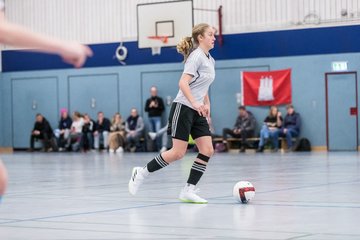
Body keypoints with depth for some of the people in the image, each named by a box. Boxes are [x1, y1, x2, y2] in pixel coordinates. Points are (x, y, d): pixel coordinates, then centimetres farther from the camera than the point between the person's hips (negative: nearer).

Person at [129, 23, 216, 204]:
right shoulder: (196, 56, -11)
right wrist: (195, 103, -32)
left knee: (207, 150, -5)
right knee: (178, 153, -11)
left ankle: (189, 191, -2)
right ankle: (142, 172, 7)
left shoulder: (210, 60, 15)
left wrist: (206, 104, 17)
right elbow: (183, 83, -22)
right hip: (183, 108, -9)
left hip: (198, 111, 9)